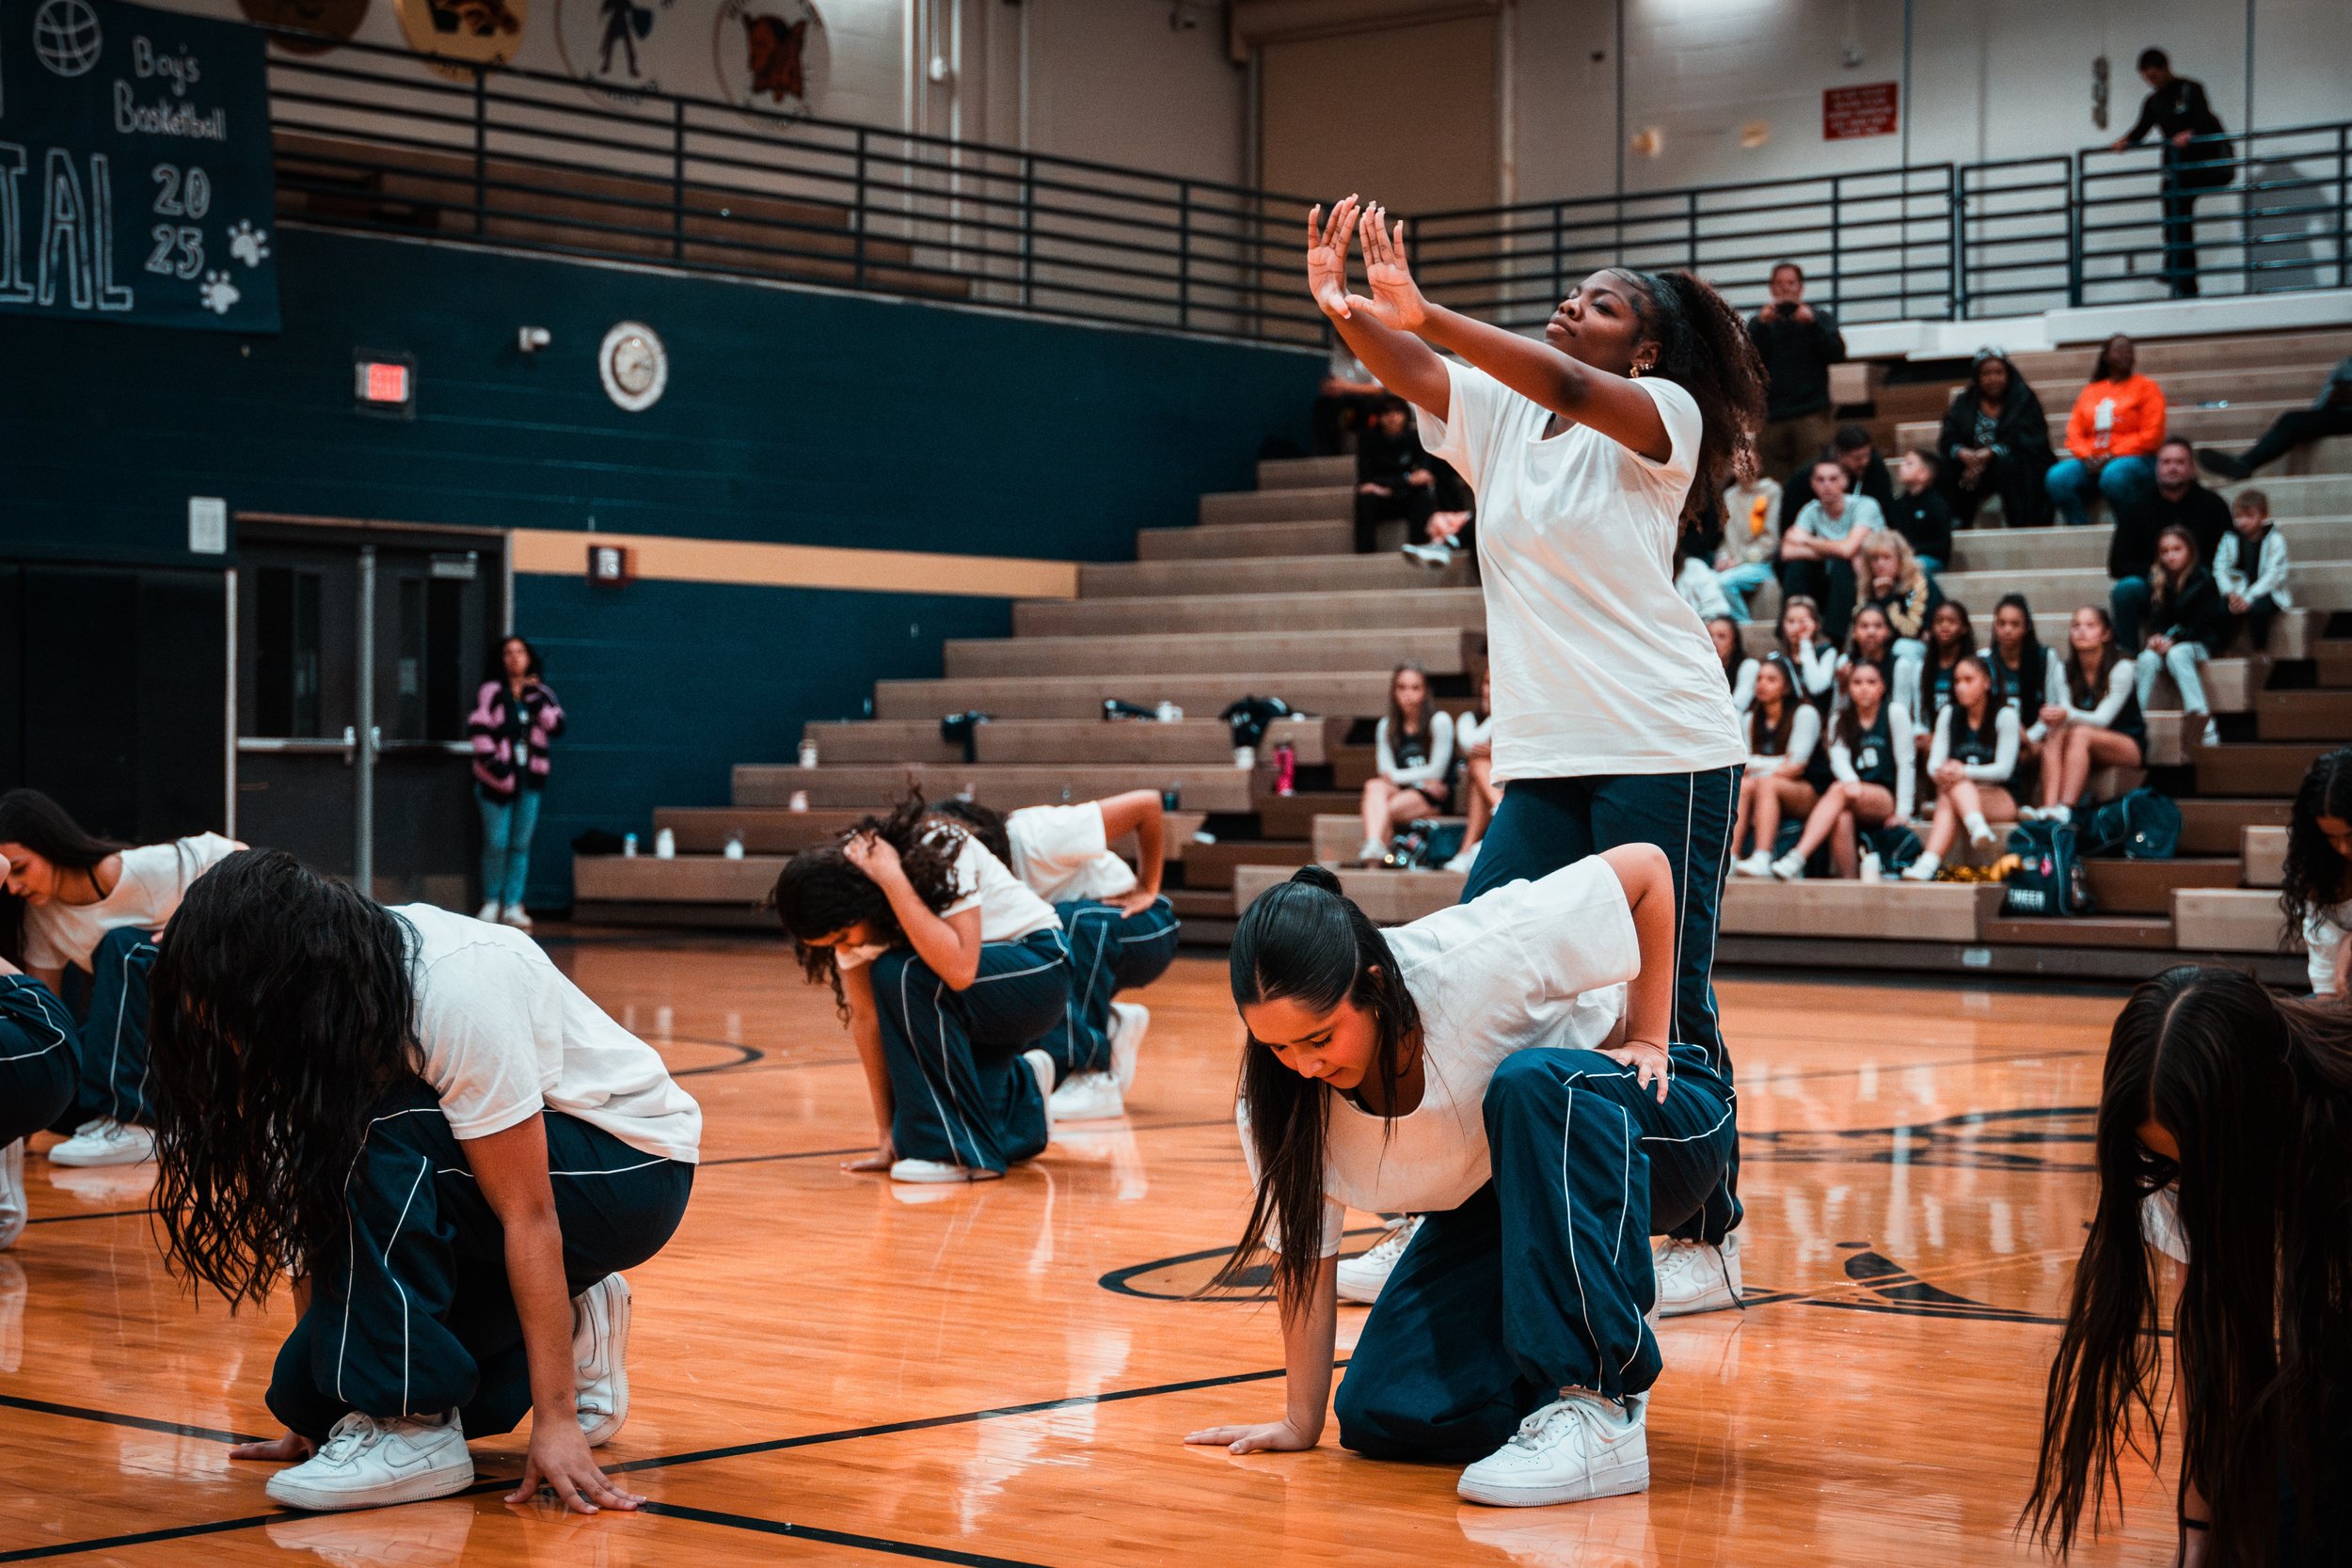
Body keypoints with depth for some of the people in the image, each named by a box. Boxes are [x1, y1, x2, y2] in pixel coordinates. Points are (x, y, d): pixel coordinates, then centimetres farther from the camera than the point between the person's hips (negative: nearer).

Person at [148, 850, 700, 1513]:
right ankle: (567, 1337, 10)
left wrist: (555, 1422, -29)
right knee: (309, 1388, -8)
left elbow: (529, 1216, -30)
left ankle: (410, 1427, -21)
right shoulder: (329, 993, -11)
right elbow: (315, 1198, -6)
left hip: (633, 1170, -7)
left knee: (375, 1147, -32)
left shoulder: (458, 991, -31)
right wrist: (310, 1408, -4)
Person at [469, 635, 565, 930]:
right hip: (498, 778, -3)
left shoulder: (540, 694, 10)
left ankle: (513, 905, 8)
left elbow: (557, 726, -2)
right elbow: (479, 729, -8)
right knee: (496, 843, -4)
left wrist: (535, 698, -8)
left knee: (521, 844, 4)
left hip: (530, 779, 3)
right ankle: (491, 902, 12)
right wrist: (493, 763, -16)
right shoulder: (491, 692, -1)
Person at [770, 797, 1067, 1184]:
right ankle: (1019, 1092, 25)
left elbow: (959, 969, -41)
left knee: (903, 975, -31)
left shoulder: (938, 852, -29)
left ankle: (962, 1149, -22)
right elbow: (866, 1017, -7)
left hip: (1038, 969, -7)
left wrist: (892, 878, -38)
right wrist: (886, 1136, -9)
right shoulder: (845, 915, -11)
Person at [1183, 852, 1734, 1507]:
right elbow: (1303, 1247, -7)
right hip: (1497, 1199, 5)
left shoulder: (1478, 960, -33)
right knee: (1381, 1415, -13)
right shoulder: (1279, 1085, -19)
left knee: (1534, 1084, -39)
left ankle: (1599, 1407, -36)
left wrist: (1647, 1042, -16)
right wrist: (1301, 1422, -3)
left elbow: (1647, 867, -22)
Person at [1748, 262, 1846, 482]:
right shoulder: (1759, 322, 15)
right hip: (1771, 412, 1)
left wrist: (1812, 323, -13)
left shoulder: (1820, 319, 14)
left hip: (1810, 412, -1)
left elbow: (1837, 353, -1)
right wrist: (1762, 324, -12)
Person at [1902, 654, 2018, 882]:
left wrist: (1964, 772, -25)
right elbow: (1934, 766, 4)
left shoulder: (2004, 716, -1)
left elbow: (2004, 769, -10)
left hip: (2001, 799, -3)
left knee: (1948, 800, -34)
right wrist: (1944, 773, -21)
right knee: (1947, 792, -34)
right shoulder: (1949, 715, 13)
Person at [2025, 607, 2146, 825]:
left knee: (2080, 733, -33)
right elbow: (2065, 712, -7)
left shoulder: (2121, 668, -11)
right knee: (2055, 736, -27)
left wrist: (2068, 715, -42)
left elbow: (2104, 718, -22)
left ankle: (2065, 809, -50)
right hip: (2086, 751, 4)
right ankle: (2048, 808, -47)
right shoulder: (2066, 671, 4)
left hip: (2130, 747, -4)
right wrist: (2054, 719, -33)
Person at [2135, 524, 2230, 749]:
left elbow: (2202, 621, -10)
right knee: (2148, 659, -30)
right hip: (2166, 642, 4)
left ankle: (2204, 722, -45)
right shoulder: (2156, 580, 7)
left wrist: (2173, 640, -22)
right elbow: (2155, 619, 7)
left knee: (2177, 655, -37)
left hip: (2201, 643, -4)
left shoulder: (2203, 579, -6)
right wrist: (2157, 638, -16)